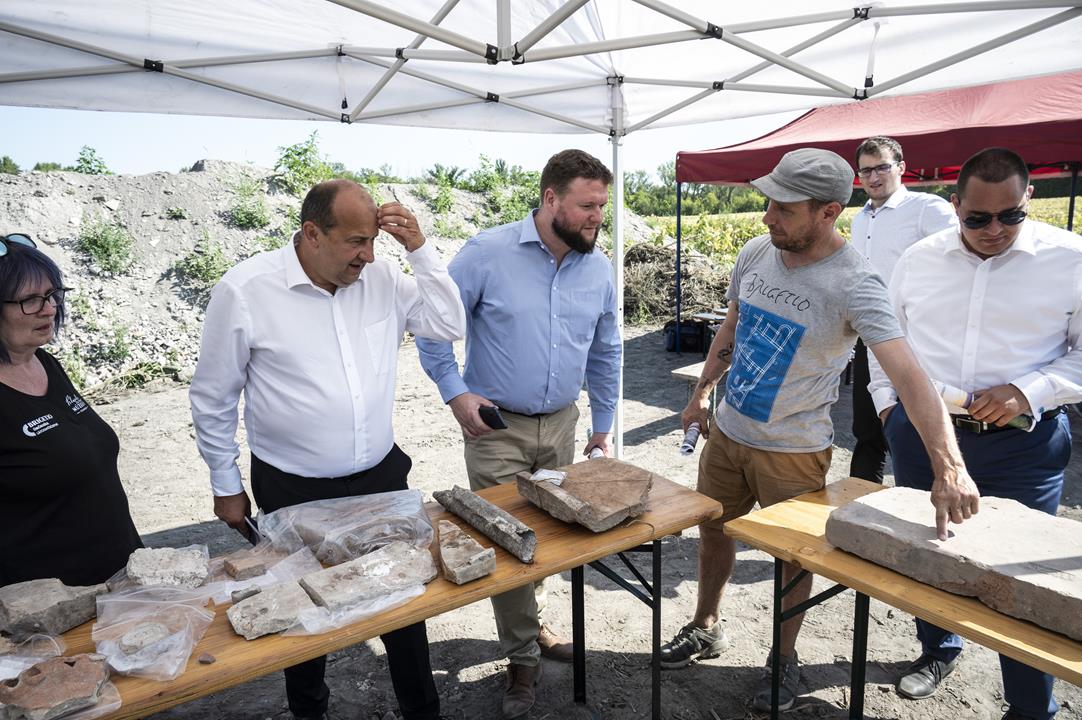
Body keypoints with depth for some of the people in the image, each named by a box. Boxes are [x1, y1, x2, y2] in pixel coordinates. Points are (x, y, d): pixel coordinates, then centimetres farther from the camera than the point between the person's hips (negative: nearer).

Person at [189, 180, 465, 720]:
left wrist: (419, 250, -12)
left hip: (382, 476, 3)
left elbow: (449, 325, -2)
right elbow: (213, 398, -5)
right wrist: (226, 486, 1)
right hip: (295, 492, -3)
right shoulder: (245, 290, -14)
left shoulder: (381, 278, -4)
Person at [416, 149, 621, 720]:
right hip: (496, 427, -4)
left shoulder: (598, 267, 1)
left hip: (561, 424, 5)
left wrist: (603, 426, 12)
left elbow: (606, 353, 11)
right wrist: (455, 393, -13)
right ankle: (524, 659, 23)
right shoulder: (487, 253, -13)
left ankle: (528, 626, 41)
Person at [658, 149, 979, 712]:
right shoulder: (754, 253, -5)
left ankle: (784, 658, 37)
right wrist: (702, 392, 14)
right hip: (727, 432, 6)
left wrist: (948, 465, -41)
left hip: (794, 450, -5)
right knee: (712, 529, 19)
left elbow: (909, 375, -32)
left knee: (794, 555, 12)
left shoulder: (853, 285, -23)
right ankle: (705, 628, 43)